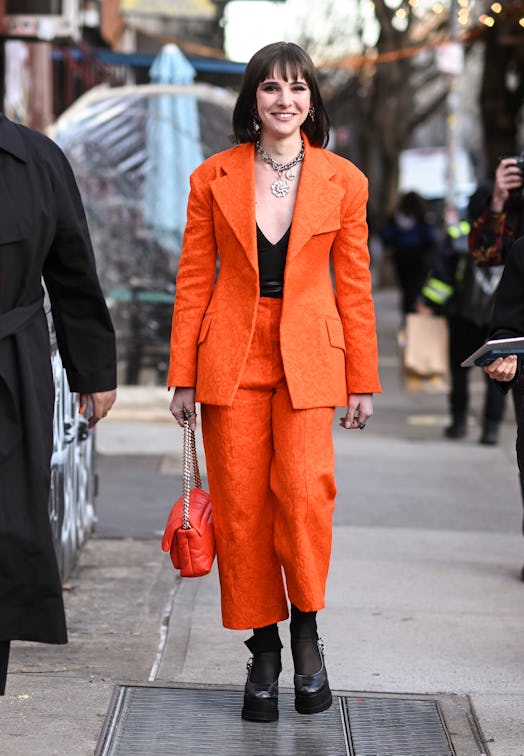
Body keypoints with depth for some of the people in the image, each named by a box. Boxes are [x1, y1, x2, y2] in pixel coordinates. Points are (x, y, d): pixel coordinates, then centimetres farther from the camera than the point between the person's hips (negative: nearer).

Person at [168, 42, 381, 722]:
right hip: (232, 354, 1)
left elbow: (354, 285, 6)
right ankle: (264, 652, 13)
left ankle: (306, 629, 4)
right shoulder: (214, 179, 4)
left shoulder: (343, 181, 3)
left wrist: (363, 381, 6)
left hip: (307, 358, -1)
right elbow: (194, 281, 6)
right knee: (241, 505, 0)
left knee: (304, 489, -18)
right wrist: (183, 376, 3)